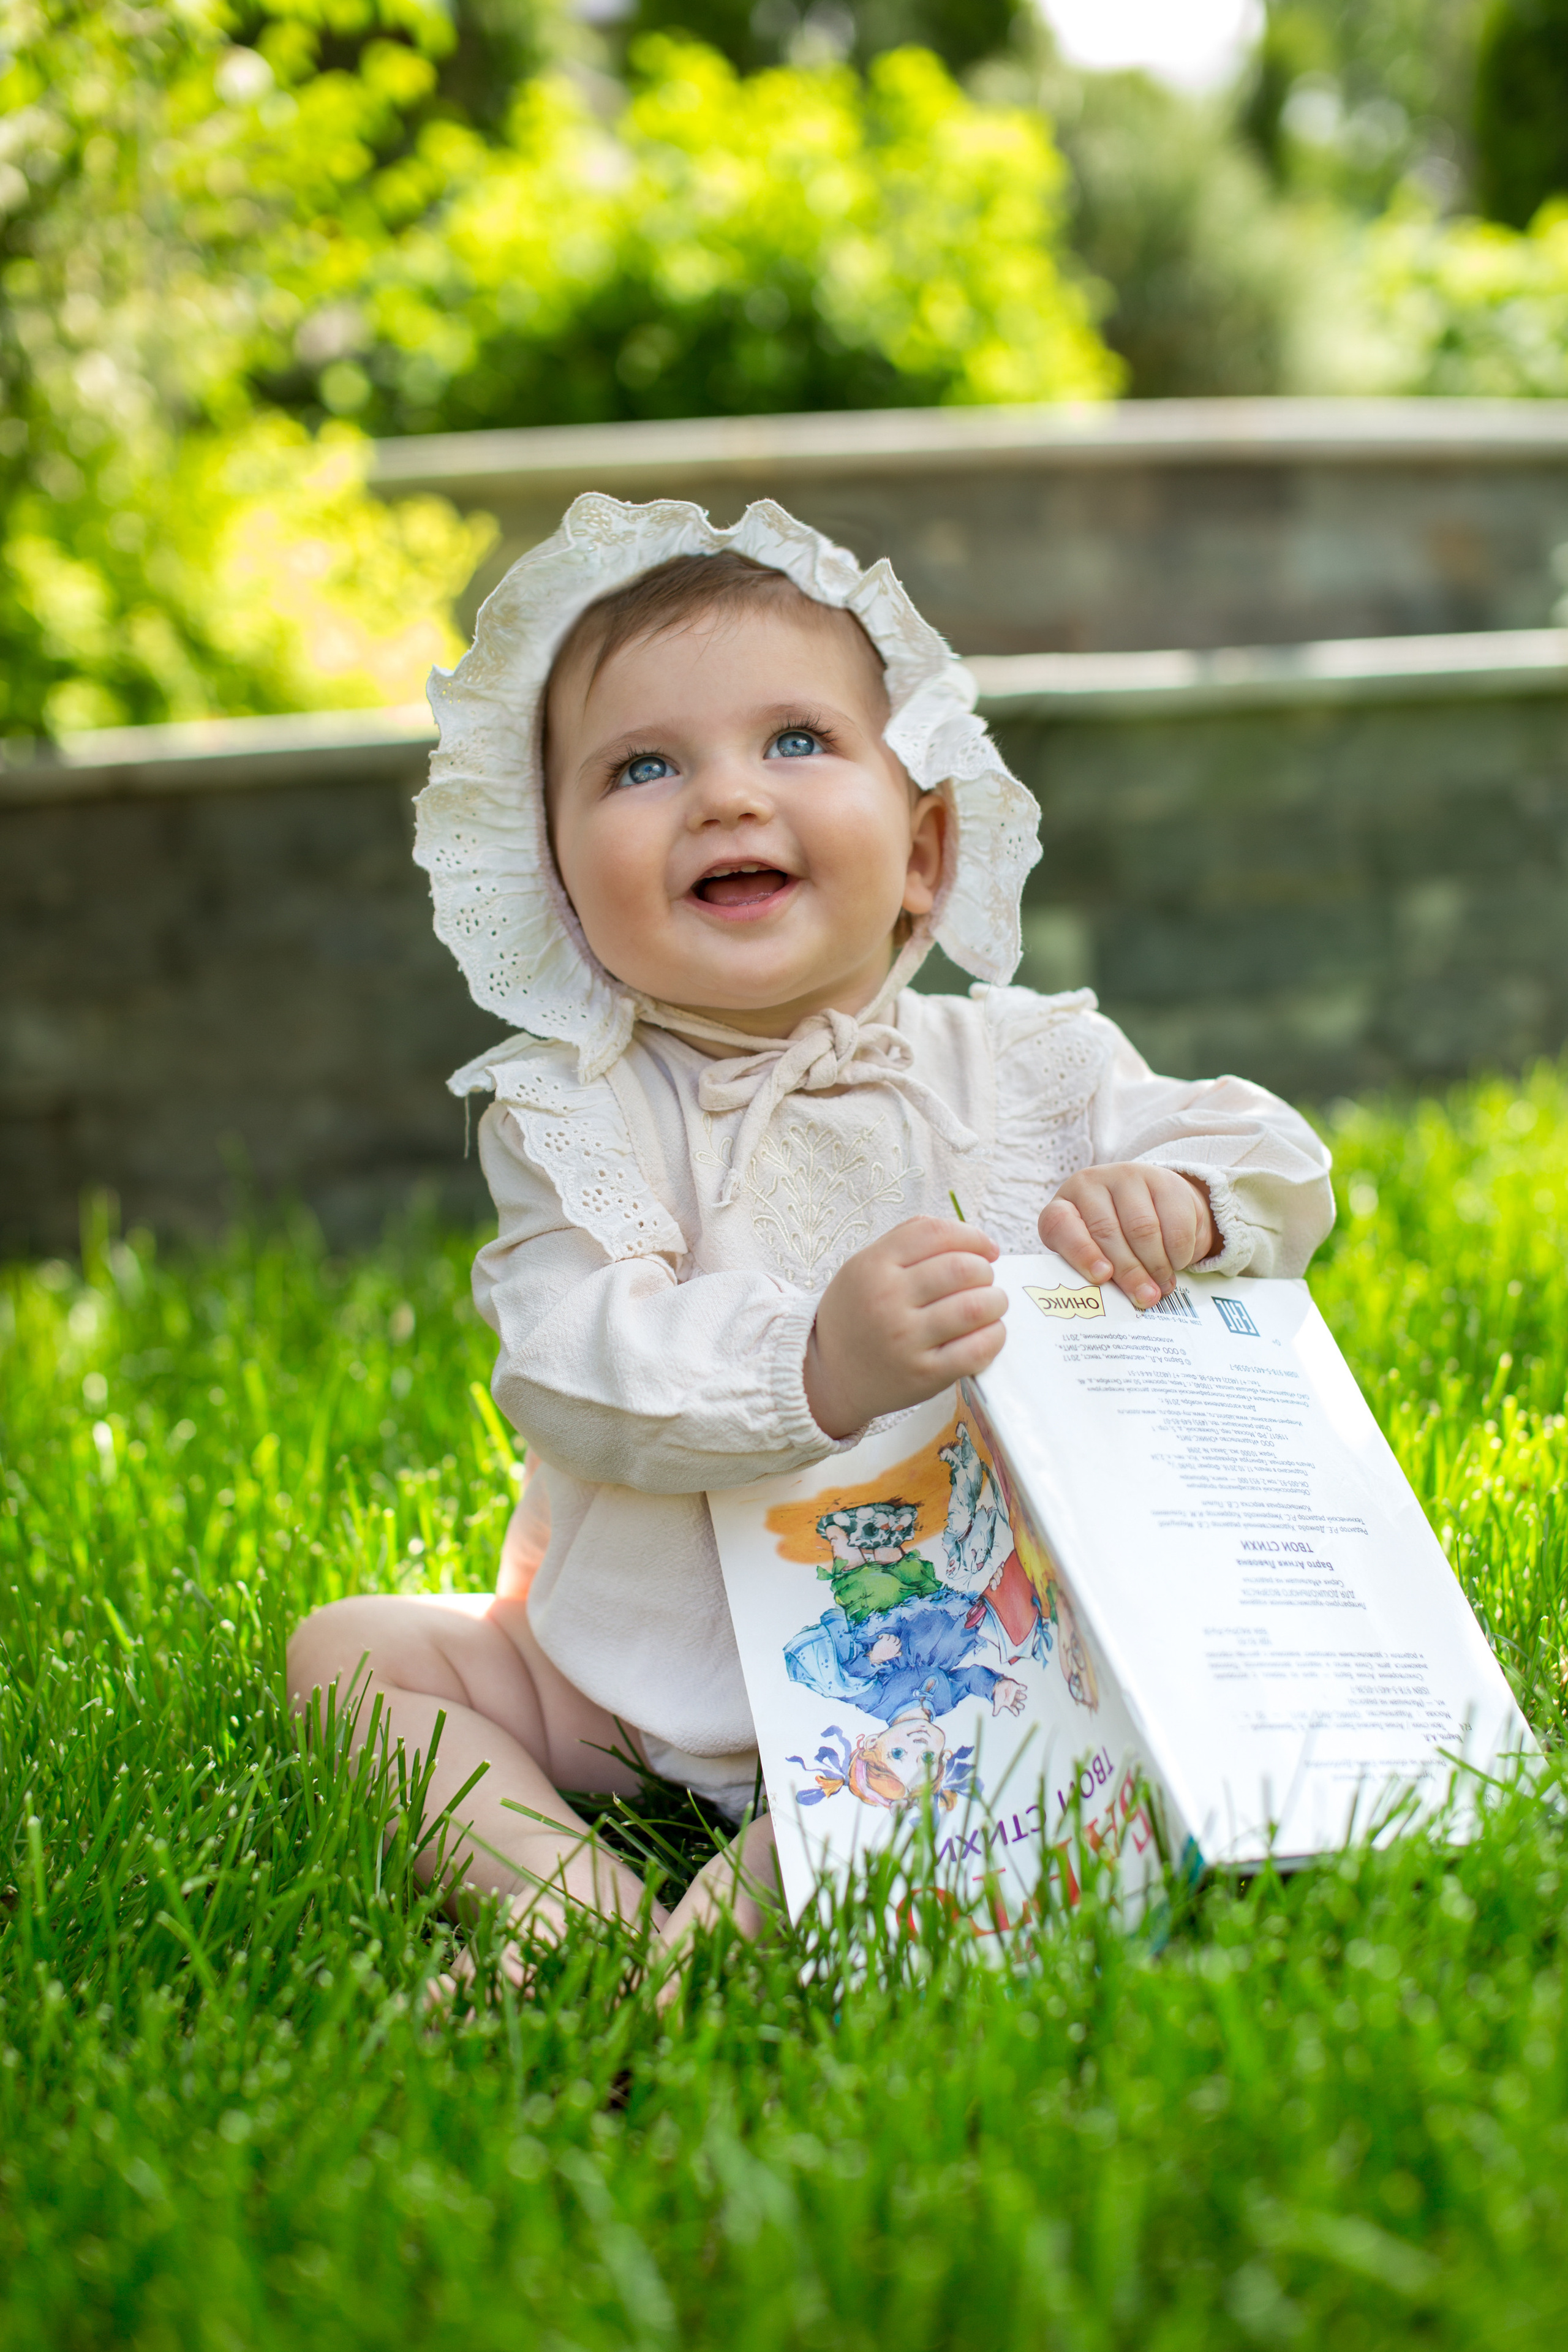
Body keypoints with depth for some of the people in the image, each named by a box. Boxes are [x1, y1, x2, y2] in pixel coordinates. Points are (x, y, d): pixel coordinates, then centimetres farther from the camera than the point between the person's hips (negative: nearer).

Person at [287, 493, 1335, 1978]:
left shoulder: (1026, 1064, -1)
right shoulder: (572, 1106, -7)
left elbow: (1282, 1168, 5)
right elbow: (570, 1369, -23)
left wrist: (1171, 1197, -21)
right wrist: (819, 1368, -42)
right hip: (632, 1676, 1)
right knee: (349, 1649, -7)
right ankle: (568, 1893, -25)